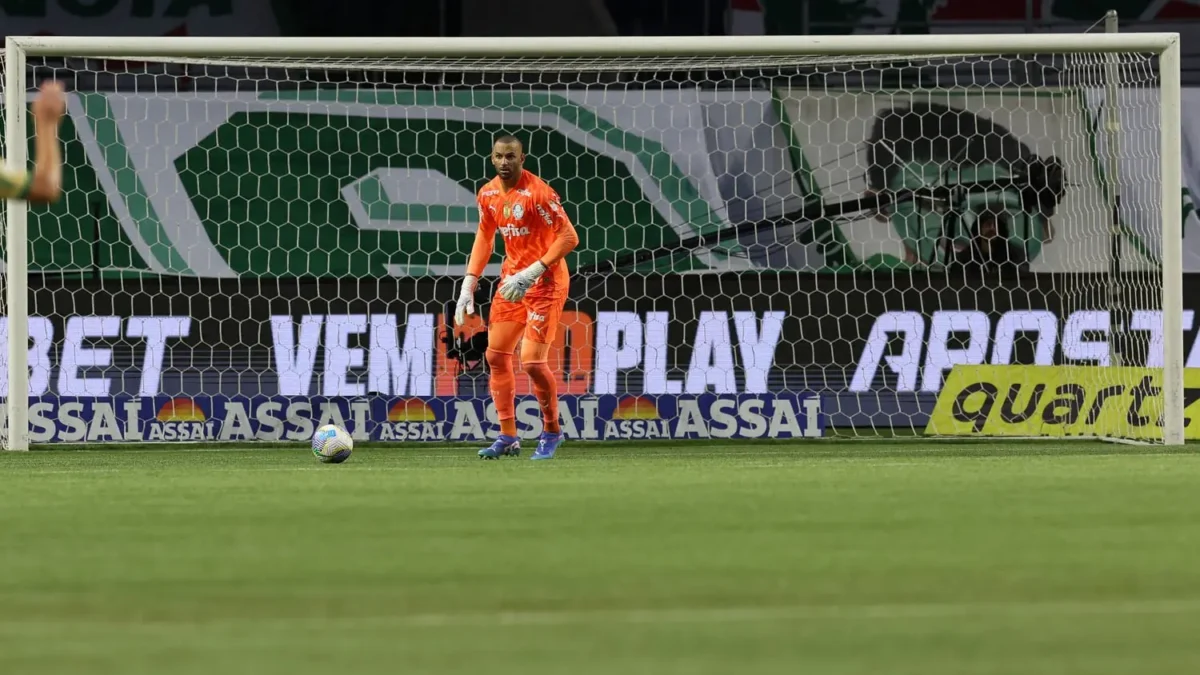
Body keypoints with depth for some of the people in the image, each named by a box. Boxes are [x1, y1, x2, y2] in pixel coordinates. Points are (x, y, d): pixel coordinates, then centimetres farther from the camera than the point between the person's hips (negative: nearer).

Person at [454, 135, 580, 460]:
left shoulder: (538, 193, -19)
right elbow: (484, 237, 17)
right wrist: (469, 284, 10)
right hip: (512, 280, 7)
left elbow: (569, 236, -21)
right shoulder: (488, 194, 3)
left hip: (544, 283, -7)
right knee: (495, 355, 5)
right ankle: (508, 437, 14)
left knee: (532, 360, -13)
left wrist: (532, 273, -26)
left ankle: (551, 432, 9)